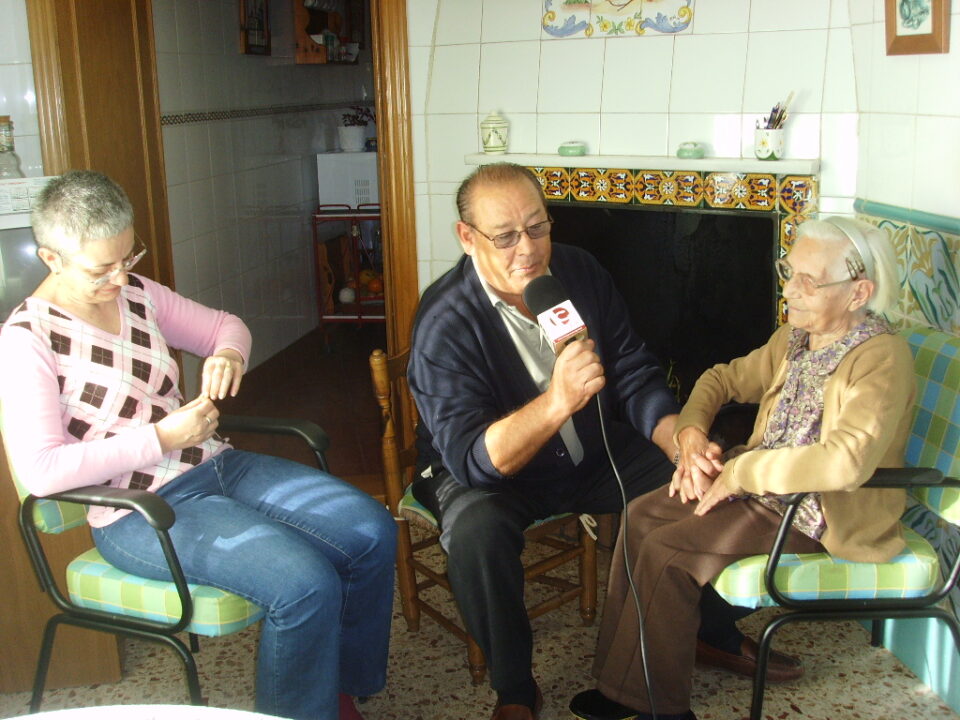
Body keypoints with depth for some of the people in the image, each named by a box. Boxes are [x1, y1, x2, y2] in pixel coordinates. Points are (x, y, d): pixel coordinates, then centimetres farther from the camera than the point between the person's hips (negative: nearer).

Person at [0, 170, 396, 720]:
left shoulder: (137, 293, 7)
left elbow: (225, 325, 18)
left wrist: (229, 353, -7)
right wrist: (161, 438, -21)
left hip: (216, 466, 8)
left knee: (372, 531, -7)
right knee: (305, 581, -27)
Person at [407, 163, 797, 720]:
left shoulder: (582, 272, -8)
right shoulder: (444, 323, -25)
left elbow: (636, 377, -2)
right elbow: (471, 458, -32)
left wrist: (682, 445, -20)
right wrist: (557, 402, -48)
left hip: (597, 455, 5)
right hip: (489, 473, -4)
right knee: (477, 531, -36)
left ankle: (718, 632, 18)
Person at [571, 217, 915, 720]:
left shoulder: (882, 357, -21)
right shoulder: (794, 338, 6)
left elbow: (847, 460, -36)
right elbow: (724, 378, 18)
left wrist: (739, 472, -26)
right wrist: (691, 434, -4)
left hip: (823, 516, -8)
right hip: (761, 484, 8)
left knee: (666, 549, -19)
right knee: (642, 514, -8)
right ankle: (617, 678, 0)